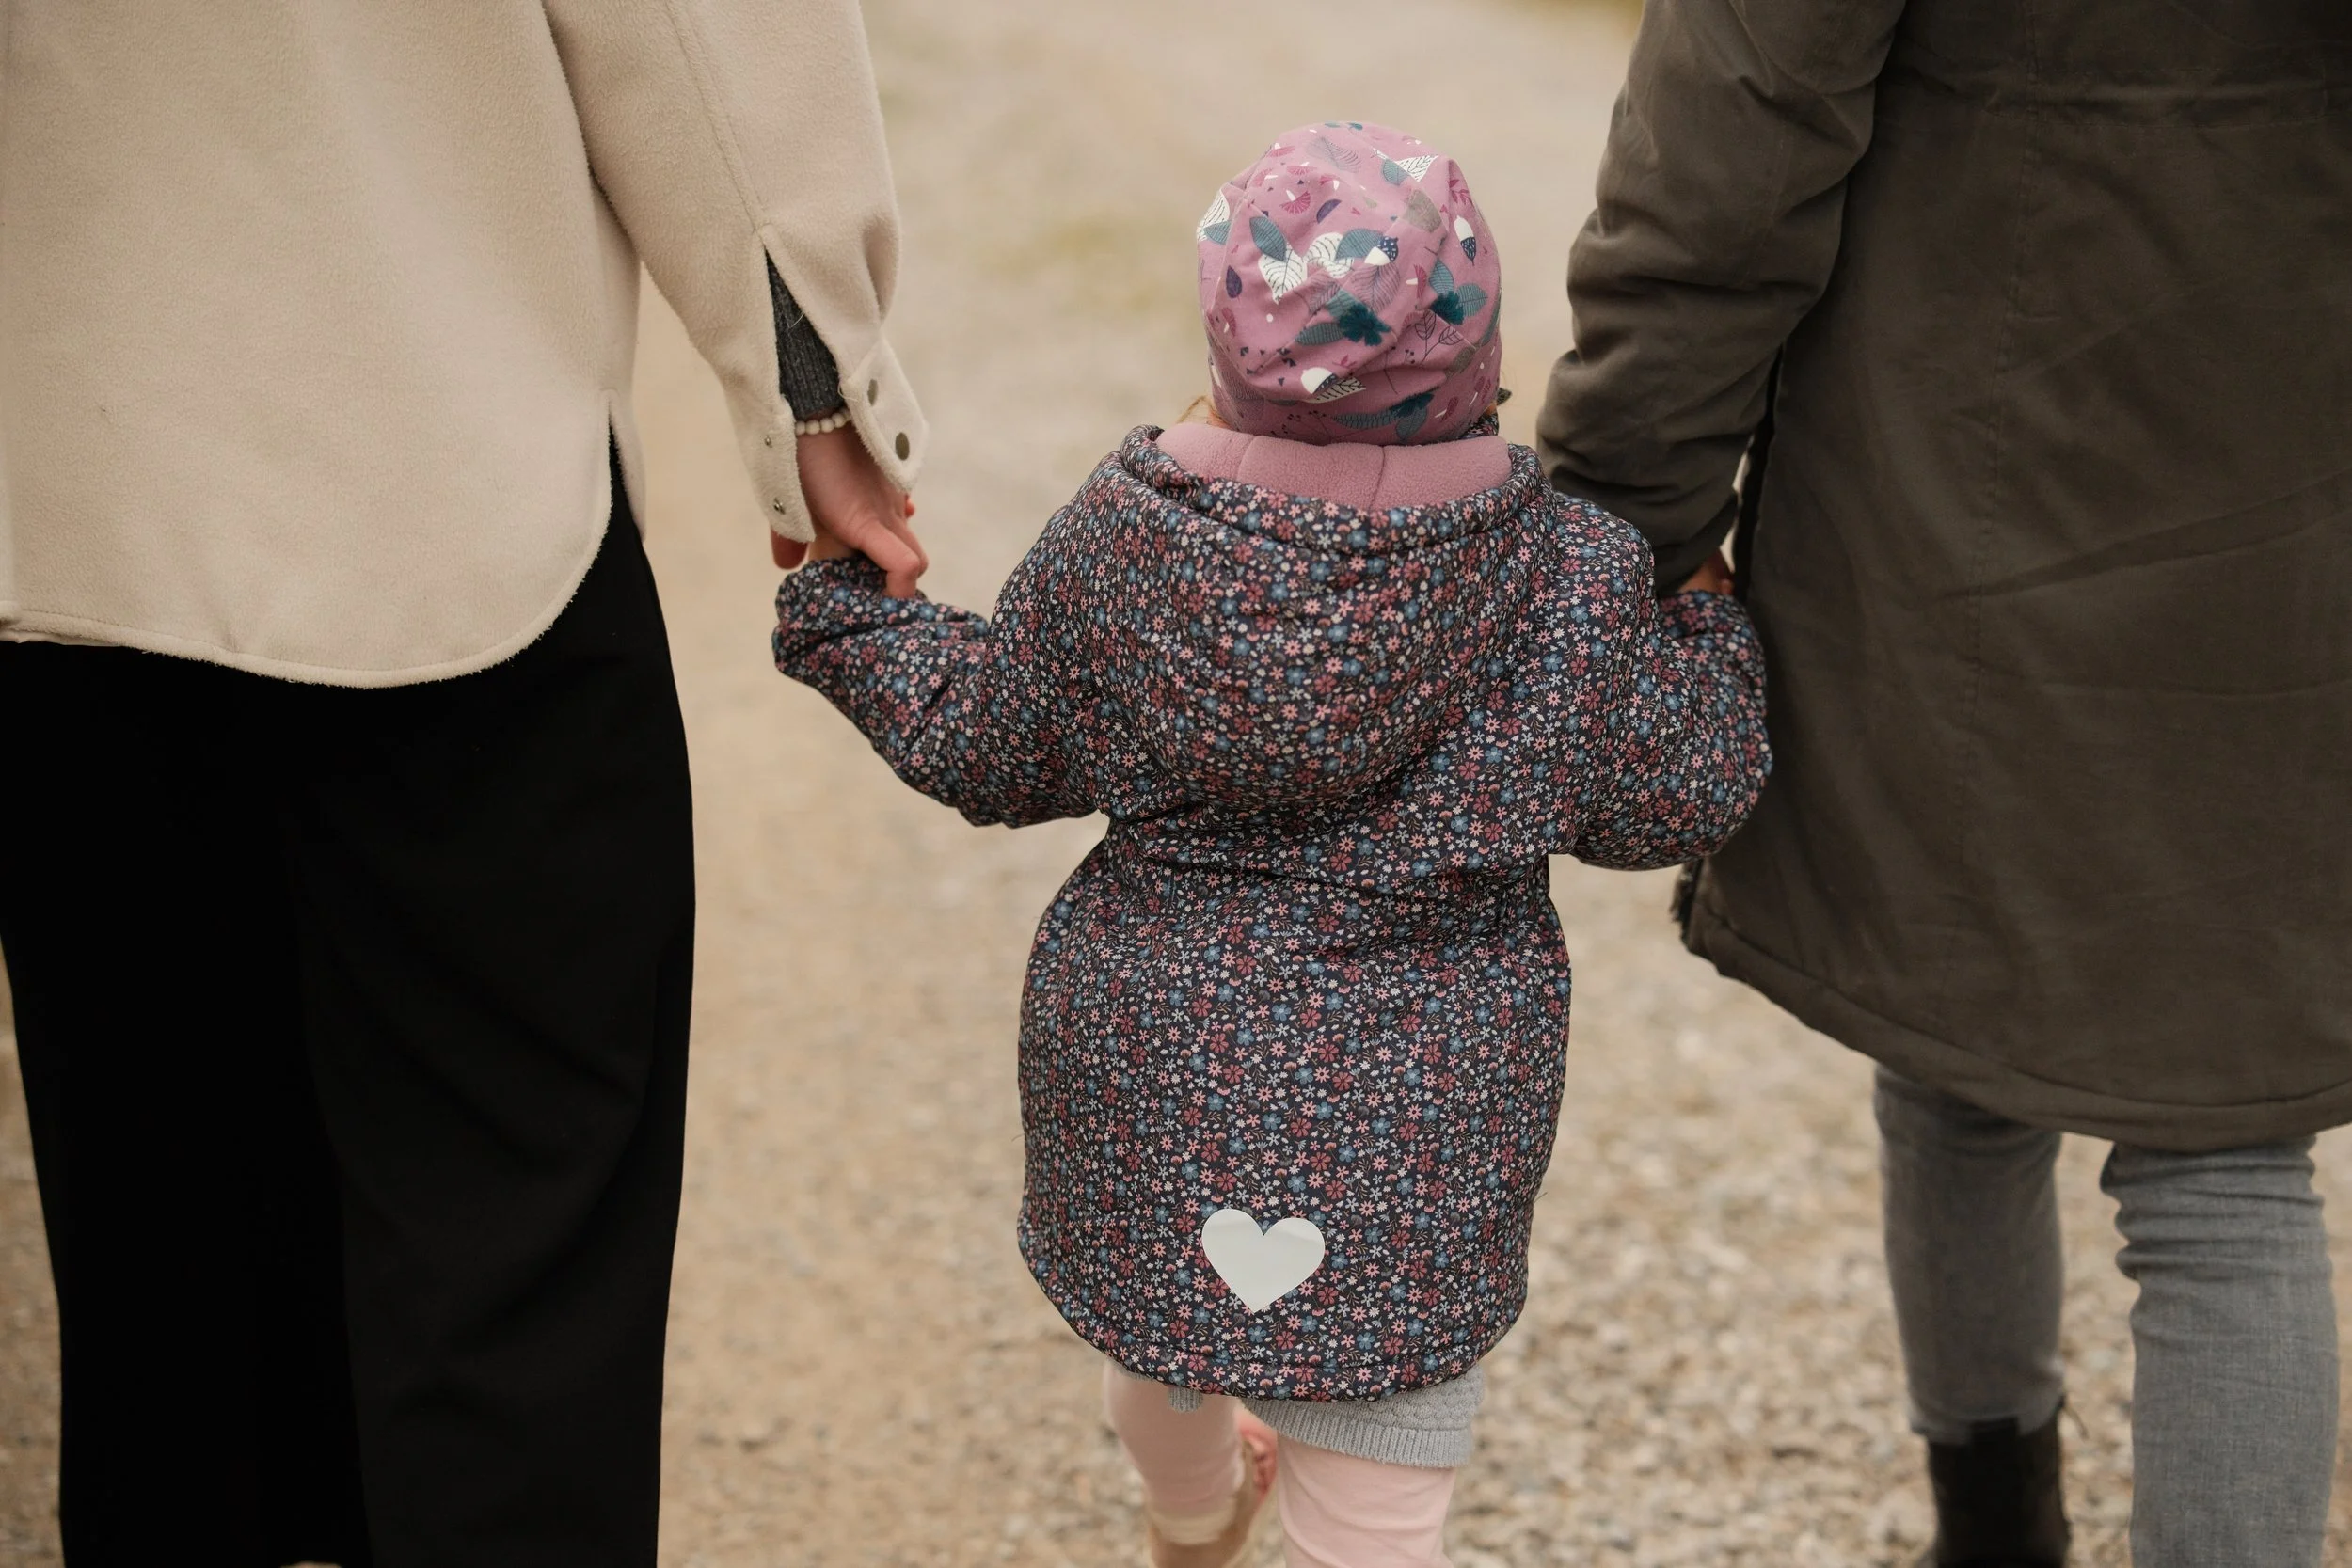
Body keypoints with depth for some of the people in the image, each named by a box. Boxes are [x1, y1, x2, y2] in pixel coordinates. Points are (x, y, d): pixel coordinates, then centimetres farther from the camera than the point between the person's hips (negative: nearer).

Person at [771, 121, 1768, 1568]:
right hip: (1414, 1114, -3)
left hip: (1141, 1058, 3)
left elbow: (987, 748, 2)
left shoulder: (1118, 539, -10)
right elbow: (1674, 798, -2)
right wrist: (1699, 605, 13)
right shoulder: (1576, 581, -15)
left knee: (1151, 1339, 34)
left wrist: (843, 605, 18)